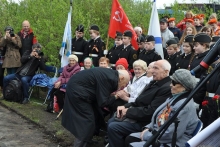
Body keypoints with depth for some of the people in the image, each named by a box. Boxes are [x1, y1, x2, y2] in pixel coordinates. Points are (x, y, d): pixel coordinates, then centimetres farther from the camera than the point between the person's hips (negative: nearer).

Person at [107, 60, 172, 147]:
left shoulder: (167, 88, -22)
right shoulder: (154, 83, 11)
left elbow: (150, 112, -26)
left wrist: (128, 111, -17)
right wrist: (125, 106, -1)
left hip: (146, 122, -10)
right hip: (137, 116, 10)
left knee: (113, 127, -18)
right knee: (111, 122, 14)